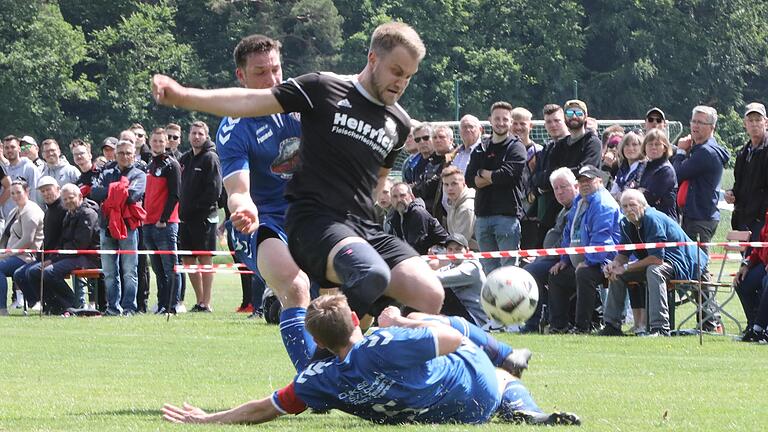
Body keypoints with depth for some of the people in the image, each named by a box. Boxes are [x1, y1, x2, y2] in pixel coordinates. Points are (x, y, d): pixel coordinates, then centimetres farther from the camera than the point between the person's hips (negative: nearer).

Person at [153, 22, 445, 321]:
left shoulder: (399, 123, 16)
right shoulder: (324, 90, -1)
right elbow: (250, 102, -4)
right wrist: (184, 96, -12)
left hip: (364, 228, 7)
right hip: (314, 219, -7)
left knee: (431, 295, -12)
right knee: (371, 274, -36)